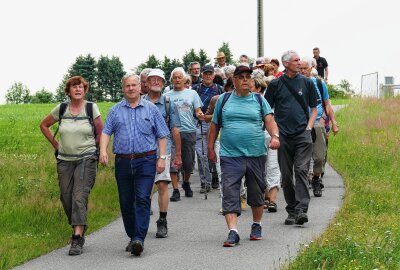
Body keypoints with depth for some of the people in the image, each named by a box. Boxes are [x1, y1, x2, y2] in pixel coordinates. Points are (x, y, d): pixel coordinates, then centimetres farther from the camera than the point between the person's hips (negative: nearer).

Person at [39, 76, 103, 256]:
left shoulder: (91, 108, -1)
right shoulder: (61, 109, 5)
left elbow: (101, 132, 7)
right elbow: (44, 125, 18)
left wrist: (90, 148, 6)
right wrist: (55, 144, 12)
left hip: (86, 159, -3)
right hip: (64, 160, 3)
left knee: (80, 197, -15)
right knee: (66, 198, 4)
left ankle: (77, 239, -19)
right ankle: (79, 228, 27)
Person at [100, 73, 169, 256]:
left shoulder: (151, 109, 8)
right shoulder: (115, 110, 12)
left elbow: (162, 136, 9)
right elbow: (106, 132, 4)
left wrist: (162, 158, -1)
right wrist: (103, 150, -13)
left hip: (146, 160, -2)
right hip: (123, 162, 2)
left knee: (142, 199, -14)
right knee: (126, 202, 6)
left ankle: (139, 239, -21)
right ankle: (132, 237, 20)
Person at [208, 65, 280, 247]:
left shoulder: (259, 100, 8)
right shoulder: (224, 100, 8)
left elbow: (269, 120, -3)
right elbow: (214, 125, 13)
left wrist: (275, 136, -22)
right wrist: (210, 147, 10)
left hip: (256, 154, 1)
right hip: (230, 155, -1)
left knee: (256, 191, 11)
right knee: (229, 192, -12)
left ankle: (257, 225, 31)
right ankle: (233, 232, -15)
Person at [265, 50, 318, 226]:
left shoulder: (307, 83, 8)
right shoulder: (276, 84, 5)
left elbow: (314, 109, 14)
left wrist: (309, 128, 0)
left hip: (303, 134, -1)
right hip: (283, 135, 1)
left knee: (301, 170, -13)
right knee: (286, 175, 5)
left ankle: (301, 209, -18)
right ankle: (291, 210, 14)